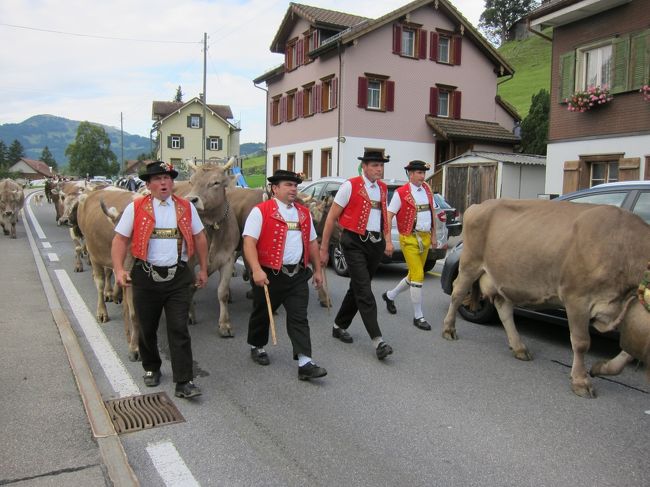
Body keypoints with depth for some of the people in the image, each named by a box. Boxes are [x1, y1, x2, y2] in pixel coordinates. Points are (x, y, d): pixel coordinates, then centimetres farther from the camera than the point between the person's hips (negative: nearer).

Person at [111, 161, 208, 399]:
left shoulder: (186, 208, 5)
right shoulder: (135, 208, 0)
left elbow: (200, 237, 12)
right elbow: (120, 239, 1)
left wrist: (203, 269, 10)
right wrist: (119, 270, -12)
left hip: (179, 277, 0)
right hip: (146, 276, 0)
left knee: (179, 330, -3)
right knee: (147, 328, 14)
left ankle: (184, 383, 2)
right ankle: (151, 369, 37)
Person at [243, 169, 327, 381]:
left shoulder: (304, 213, 12)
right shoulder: (261, 211, -7)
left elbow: (312, 242, 19)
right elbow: (249, 242, -15)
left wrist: (317, 270, 17)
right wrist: (256, 270, -26)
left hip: (298, 275, 4)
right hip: (269, 275, -4)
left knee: (299, 318, -1)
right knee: (262, 314, 15)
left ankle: (304, 363, -2)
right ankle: (257, 347, 39)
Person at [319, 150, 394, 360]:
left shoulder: (383, 188, 12)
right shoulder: (350, 186, -7)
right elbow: (332, 217, -5)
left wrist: (388, 240, 13)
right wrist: (324, 248, -5)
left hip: (376, 244, 7)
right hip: (355, 243, -6)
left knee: (357, 288, 15)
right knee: (364, 292, -10)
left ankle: (340, 326, 31)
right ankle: (378, 341, -12)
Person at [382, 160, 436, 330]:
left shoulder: (427, 190, 9)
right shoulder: (401, 192, -9)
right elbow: (389, 215, -9)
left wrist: (433, 235, 17)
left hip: (425, 238, 7)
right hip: (409, 239, -6)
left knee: (414, 275, 15)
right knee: (418, 276, -8)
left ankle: (390, 295, 38)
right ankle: (418, 316, 3)